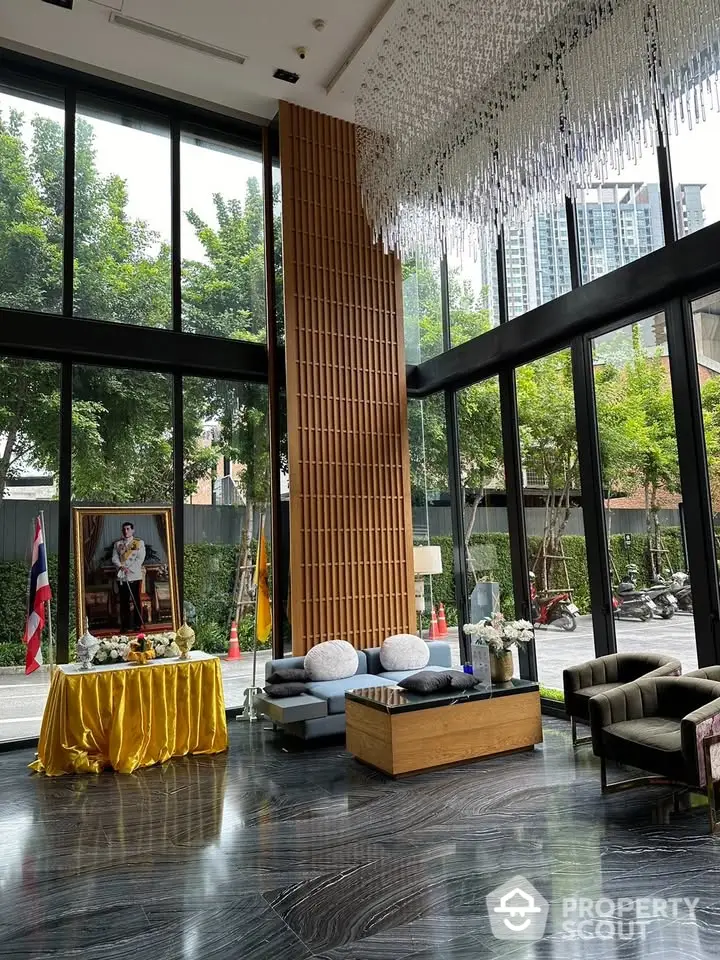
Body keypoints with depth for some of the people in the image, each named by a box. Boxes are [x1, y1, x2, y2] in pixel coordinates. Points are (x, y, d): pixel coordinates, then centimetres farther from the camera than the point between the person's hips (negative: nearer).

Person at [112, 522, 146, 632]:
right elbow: (115, 559, 6)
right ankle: (125, 626, 8)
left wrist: (129, 568, -14)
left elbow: (140, 559, -3)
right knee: (124, 602, 2)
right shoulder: (117, 544, 13)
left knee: (136, 600, 0)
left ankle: (137, 624, 7)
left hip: (135, 576, -2)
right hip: (122, 577, 2)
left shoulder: (139, 542, 5)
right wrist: (121, 567, -13)